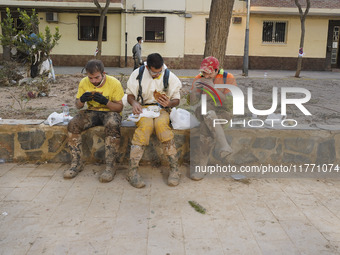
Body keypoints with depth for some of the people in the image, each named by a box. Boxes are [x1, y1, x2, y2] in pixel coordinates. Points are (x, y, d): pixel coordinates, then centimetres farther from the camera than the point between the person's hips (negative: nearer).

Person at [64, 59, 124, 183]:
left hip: (110, 112, -3)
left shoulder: (114, 83, -13)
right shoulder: (84, 83, -3)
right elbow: (78, 105, 6)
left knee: (113, 126, -38)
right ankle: (76, 163, -13)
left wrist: (105, 101, -29)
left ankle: (110, 167, -28)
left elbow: (119, 107, -11)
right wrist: (82, 100, -19)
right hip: (92, 112, 4)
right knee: (73, 124, -24)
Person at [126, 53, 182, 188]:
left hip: (162, 110, 0)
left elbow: (176, 99, 7)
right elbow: (130, 94, 10)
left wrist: (169, 103, -17)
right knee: (146, 124, -36)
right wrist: (134, 103, -14)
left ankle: (174, 168, -32)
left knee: (161, 124, -37)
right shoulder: (138, 74, 3)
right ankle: (132, 170, -36)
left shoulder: (170, 76, 3)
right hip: (143, 109, 0)